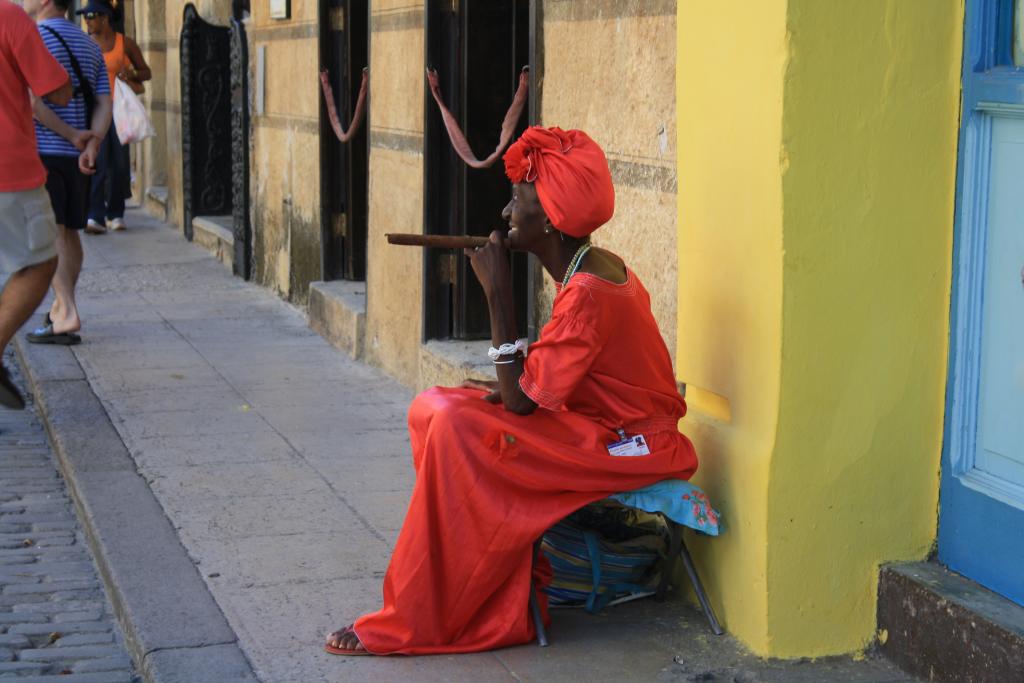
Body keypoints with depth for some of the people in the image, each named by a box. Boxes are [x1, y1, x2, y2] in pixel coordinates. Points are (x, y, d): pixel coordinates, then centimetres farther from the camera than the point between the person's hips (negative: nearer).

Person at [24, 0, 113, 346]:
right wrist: (92, 146, -9)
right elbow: (104, 104, 4)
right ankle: (61, 308, 30)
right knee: (69, 233, 16)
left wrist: (72, 135, -10)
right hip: (75, 156, 7)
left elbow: (32, 101, -19)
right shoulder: (89, 45, 14)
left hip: (40, 151, -7)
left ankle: (68, 317, -19)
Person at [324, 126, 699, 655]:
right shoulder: (593, 268, 7)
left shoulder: (587, 294, -24)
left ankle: (415, 623, -12)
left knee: (459, 432, -23)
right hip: (610, 426, 10)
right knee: (435, 408, 2)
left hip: (626, 447, -10)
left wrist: (498, 292, -20)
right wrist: (507, 387, -2)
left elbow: (520, 399, -23)